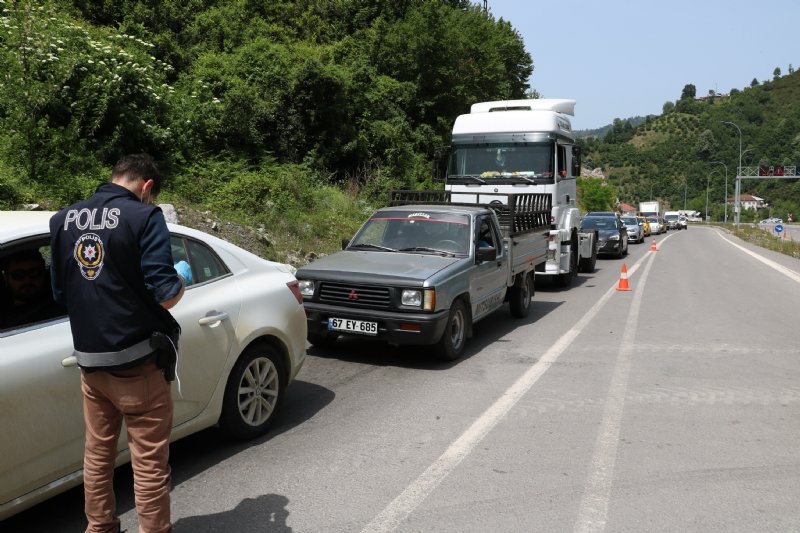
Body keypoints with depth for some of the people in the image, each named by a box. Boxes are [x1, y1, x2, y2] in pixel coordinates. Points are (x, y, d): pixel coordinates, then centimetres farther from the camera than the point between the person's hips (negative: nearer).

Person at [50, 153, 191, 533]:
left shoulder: (63, 219, 6)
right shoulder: (144, 216, -13)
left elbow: (60, 293, 13)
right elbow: (164, 295, -17)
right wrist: (181, 277, 4)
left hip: (89, 361, 7)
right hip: (136, 361, -6)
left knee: (97, 453, 20)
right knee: (149, 463, 5)